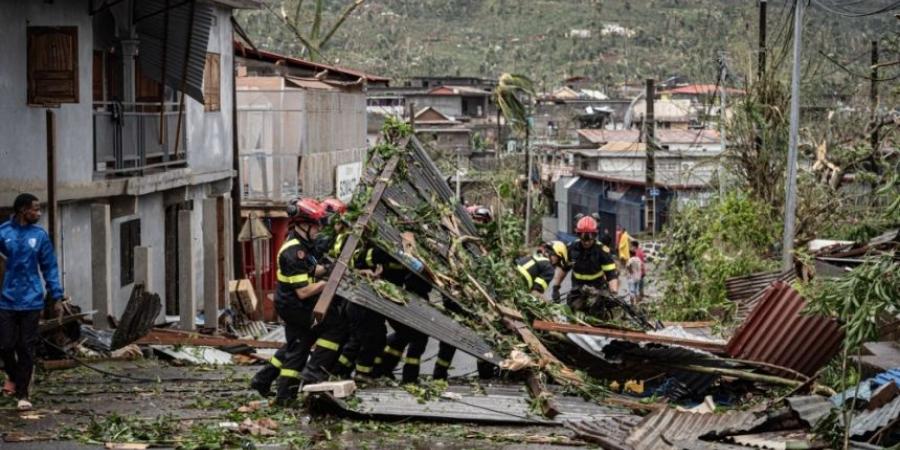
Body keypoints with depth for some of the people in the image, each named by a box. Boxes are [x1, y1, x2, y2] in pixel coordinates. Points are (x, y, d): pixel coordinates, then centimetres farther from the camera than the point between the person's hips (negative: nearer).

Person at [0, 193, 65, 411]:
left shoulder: (40, 235, 2)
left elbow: (49, 268, 6)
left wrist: (56, 297, 3)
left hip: (31, 301, 1)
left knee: (26, 348, 2)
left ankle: (22, 394, 10)